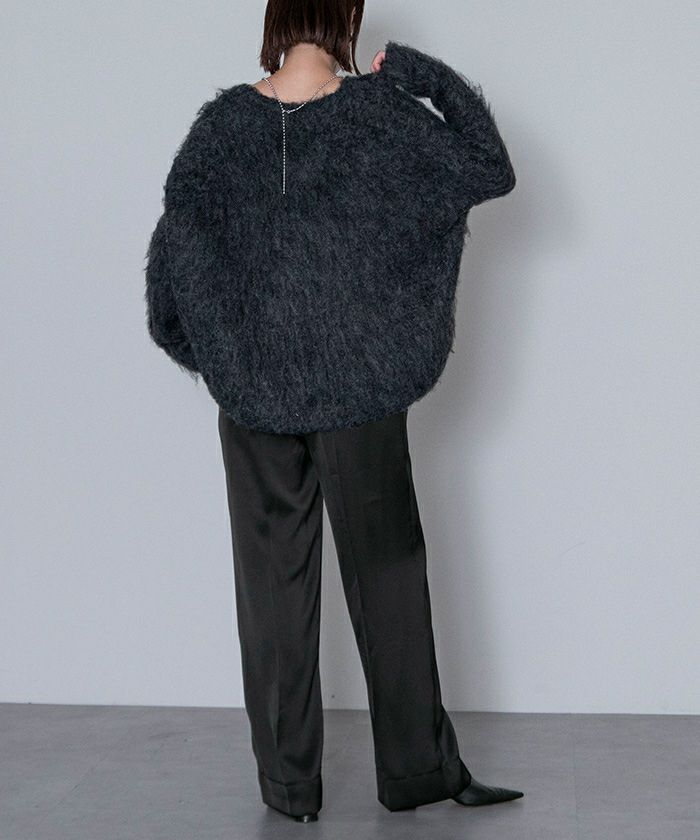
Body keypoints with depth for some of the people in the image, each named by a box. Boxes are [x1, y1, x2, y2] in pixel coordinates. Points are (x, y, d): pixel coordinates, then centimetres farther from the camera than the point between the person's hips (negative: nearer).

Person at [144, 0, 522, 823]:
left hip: (253, 385, 1)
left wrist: (195, 348, 9)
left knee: (274, 577, 8)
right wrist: (430, 76, 0)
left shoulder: (225, 120, -3)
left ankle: (289, 784, 14)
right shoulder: (378, 112, -6)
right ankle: (416, 768, 15)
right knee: (385, 571, 8)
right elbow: (491, 170, -2)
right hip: (360, 381, -1)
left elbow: (174, 244, -5)